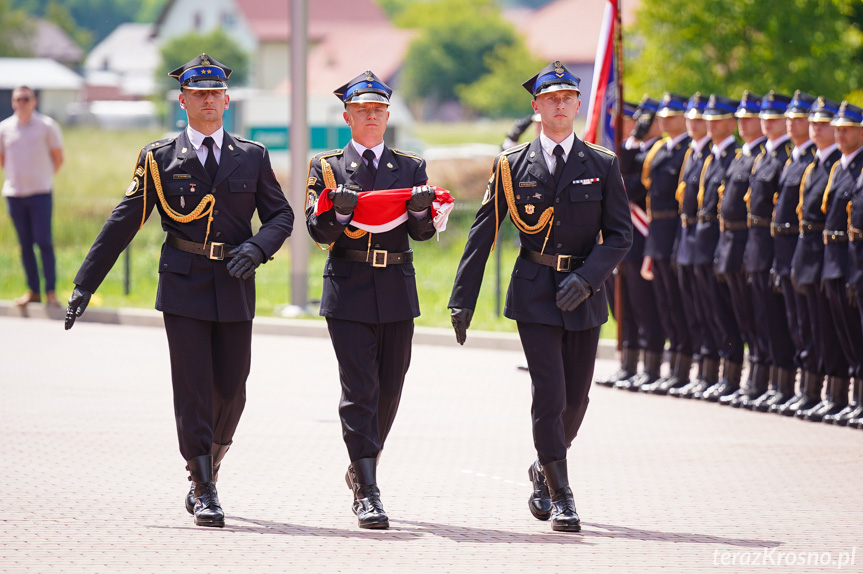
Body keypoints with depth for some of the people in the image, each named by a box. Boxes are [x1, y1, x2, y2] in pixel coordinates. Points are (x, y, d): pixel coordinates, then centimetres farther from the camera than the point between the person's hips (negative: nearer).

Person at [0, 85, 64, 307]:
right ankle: (33, 291, 11)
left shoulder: (47, 126, 0)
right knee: (25, 244, 5)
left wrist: (44, 177, 6)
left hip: (41, 192, -3)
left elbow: (58, 157, 7)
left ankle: (50, 292, -5)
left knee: (44, 241, -8)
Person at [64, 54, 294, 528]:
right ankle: (205, 491, -4)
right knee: (193, 386, -7)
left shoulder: (252, 157, 9)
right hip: (184, 285, -2)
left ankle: (208, 469, 26)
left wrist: (256, 248, -13)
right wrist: (85, 284, -1)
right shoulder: (160, 158, 4)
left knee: (231, 387, 3)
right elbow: (123, 222, 3)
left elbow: (280, 214, 9)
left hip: (235, 288, 2)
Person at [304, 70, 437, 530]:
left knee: (389, 387, 8)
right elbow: (318, 230, -3)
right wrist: (339, 211, -24)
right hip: (349, 289, -3)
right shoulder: (327, 166, 6)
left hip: (397, 292, 3)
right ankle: (367, 491, -12)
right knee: (359, 389, -9)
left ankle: (362, 467, 29)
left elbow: (423, 232, 2)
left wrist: (420, 209, -20)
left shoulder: (411, 167, 11)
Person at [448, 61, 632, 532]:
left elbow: (620, 234, 1)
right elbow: (483, 233, 4)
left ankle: (543, 470, 34)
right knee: (549, 395, -11)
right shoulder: (512, 165, 3)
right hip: (535, 294, -2)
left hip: (583, 295, 2)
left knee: (576, 397, 8)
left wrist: (586, 278, -15)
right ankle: (560, 497, -4)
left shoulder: (603, 166, 4)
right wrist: (463, 298, 0)